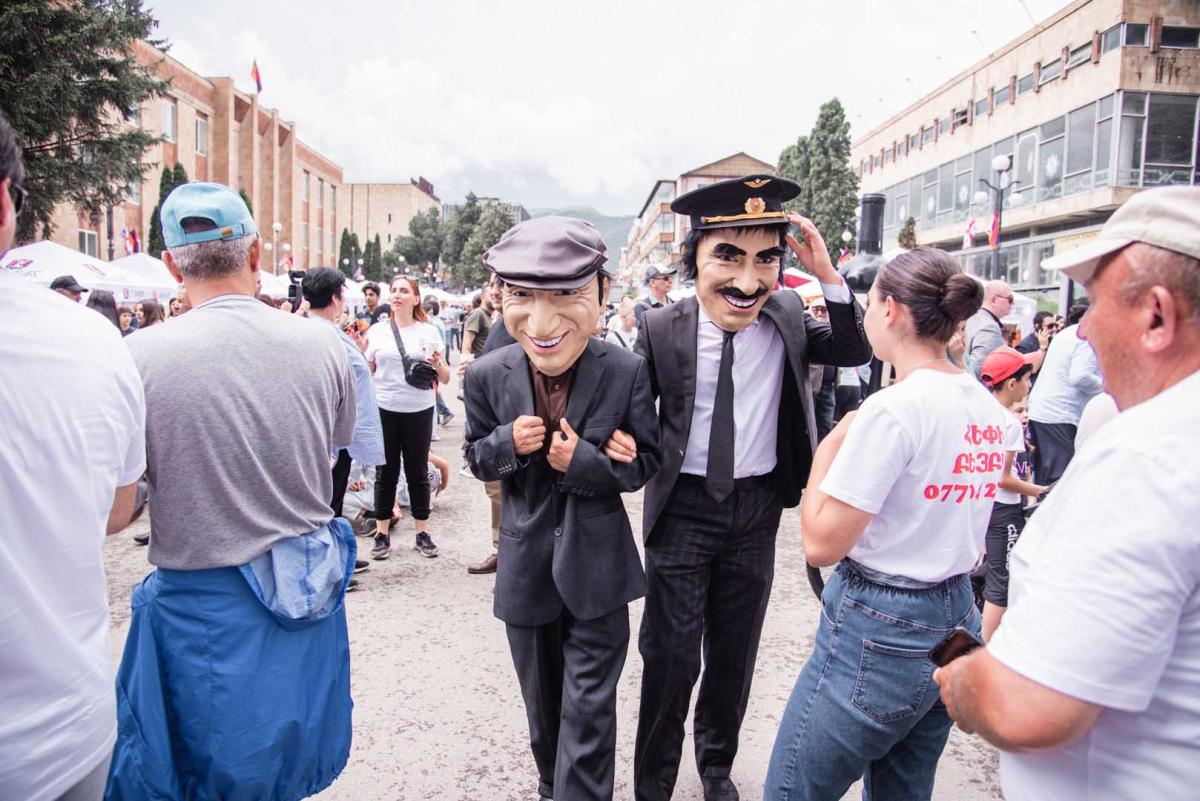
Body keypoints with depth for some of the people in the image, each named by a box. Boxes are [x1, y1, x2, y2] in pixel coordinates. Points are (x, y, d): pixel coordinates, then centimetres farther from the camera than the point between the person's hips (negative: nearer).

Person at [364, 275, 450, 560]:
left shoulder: (428, 331, 3)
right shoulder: (377, 330, 4)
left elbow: (445, 378, 5)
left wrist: (438, 364, -16)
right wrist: (363, 354, -8)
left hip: (418, 411, 0)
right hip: (383, 410, 1)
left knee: (418, 472, 7)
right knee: (385, 472, 6)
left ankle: (422, 534, 18)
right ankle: (382, 534, 17)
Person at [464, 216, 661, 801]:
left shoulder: (627, 372, -16)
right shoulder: (487, 376, -12)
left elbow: (646, 462, -5)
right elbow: (477, 458, 2)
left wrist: (586, 462, -24)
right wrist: (508, 443, -21)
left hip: (596, 566, -2)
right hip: (526, 566, 3)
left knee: (589, 708, 5)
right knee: (542, 701, 23)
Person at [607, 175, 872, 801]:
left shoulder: (788, 317, -6)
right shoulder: (662, 328, -12)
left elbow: (855, 352, 0)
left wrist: (828, 275, -14)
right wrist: (618, 435, -24)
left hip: (757, 508, 3)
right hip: (683, 507, -2)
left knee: (734, 654, 19)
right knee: (670, 655, 5)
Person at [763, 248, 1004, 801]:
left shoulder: (893, 408, -20)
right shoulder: (988, 408, 5)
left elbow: (821, 543, -19)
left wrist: (828, 448, -7)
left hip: (879, 632, -9)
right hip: (956, 618, 9)